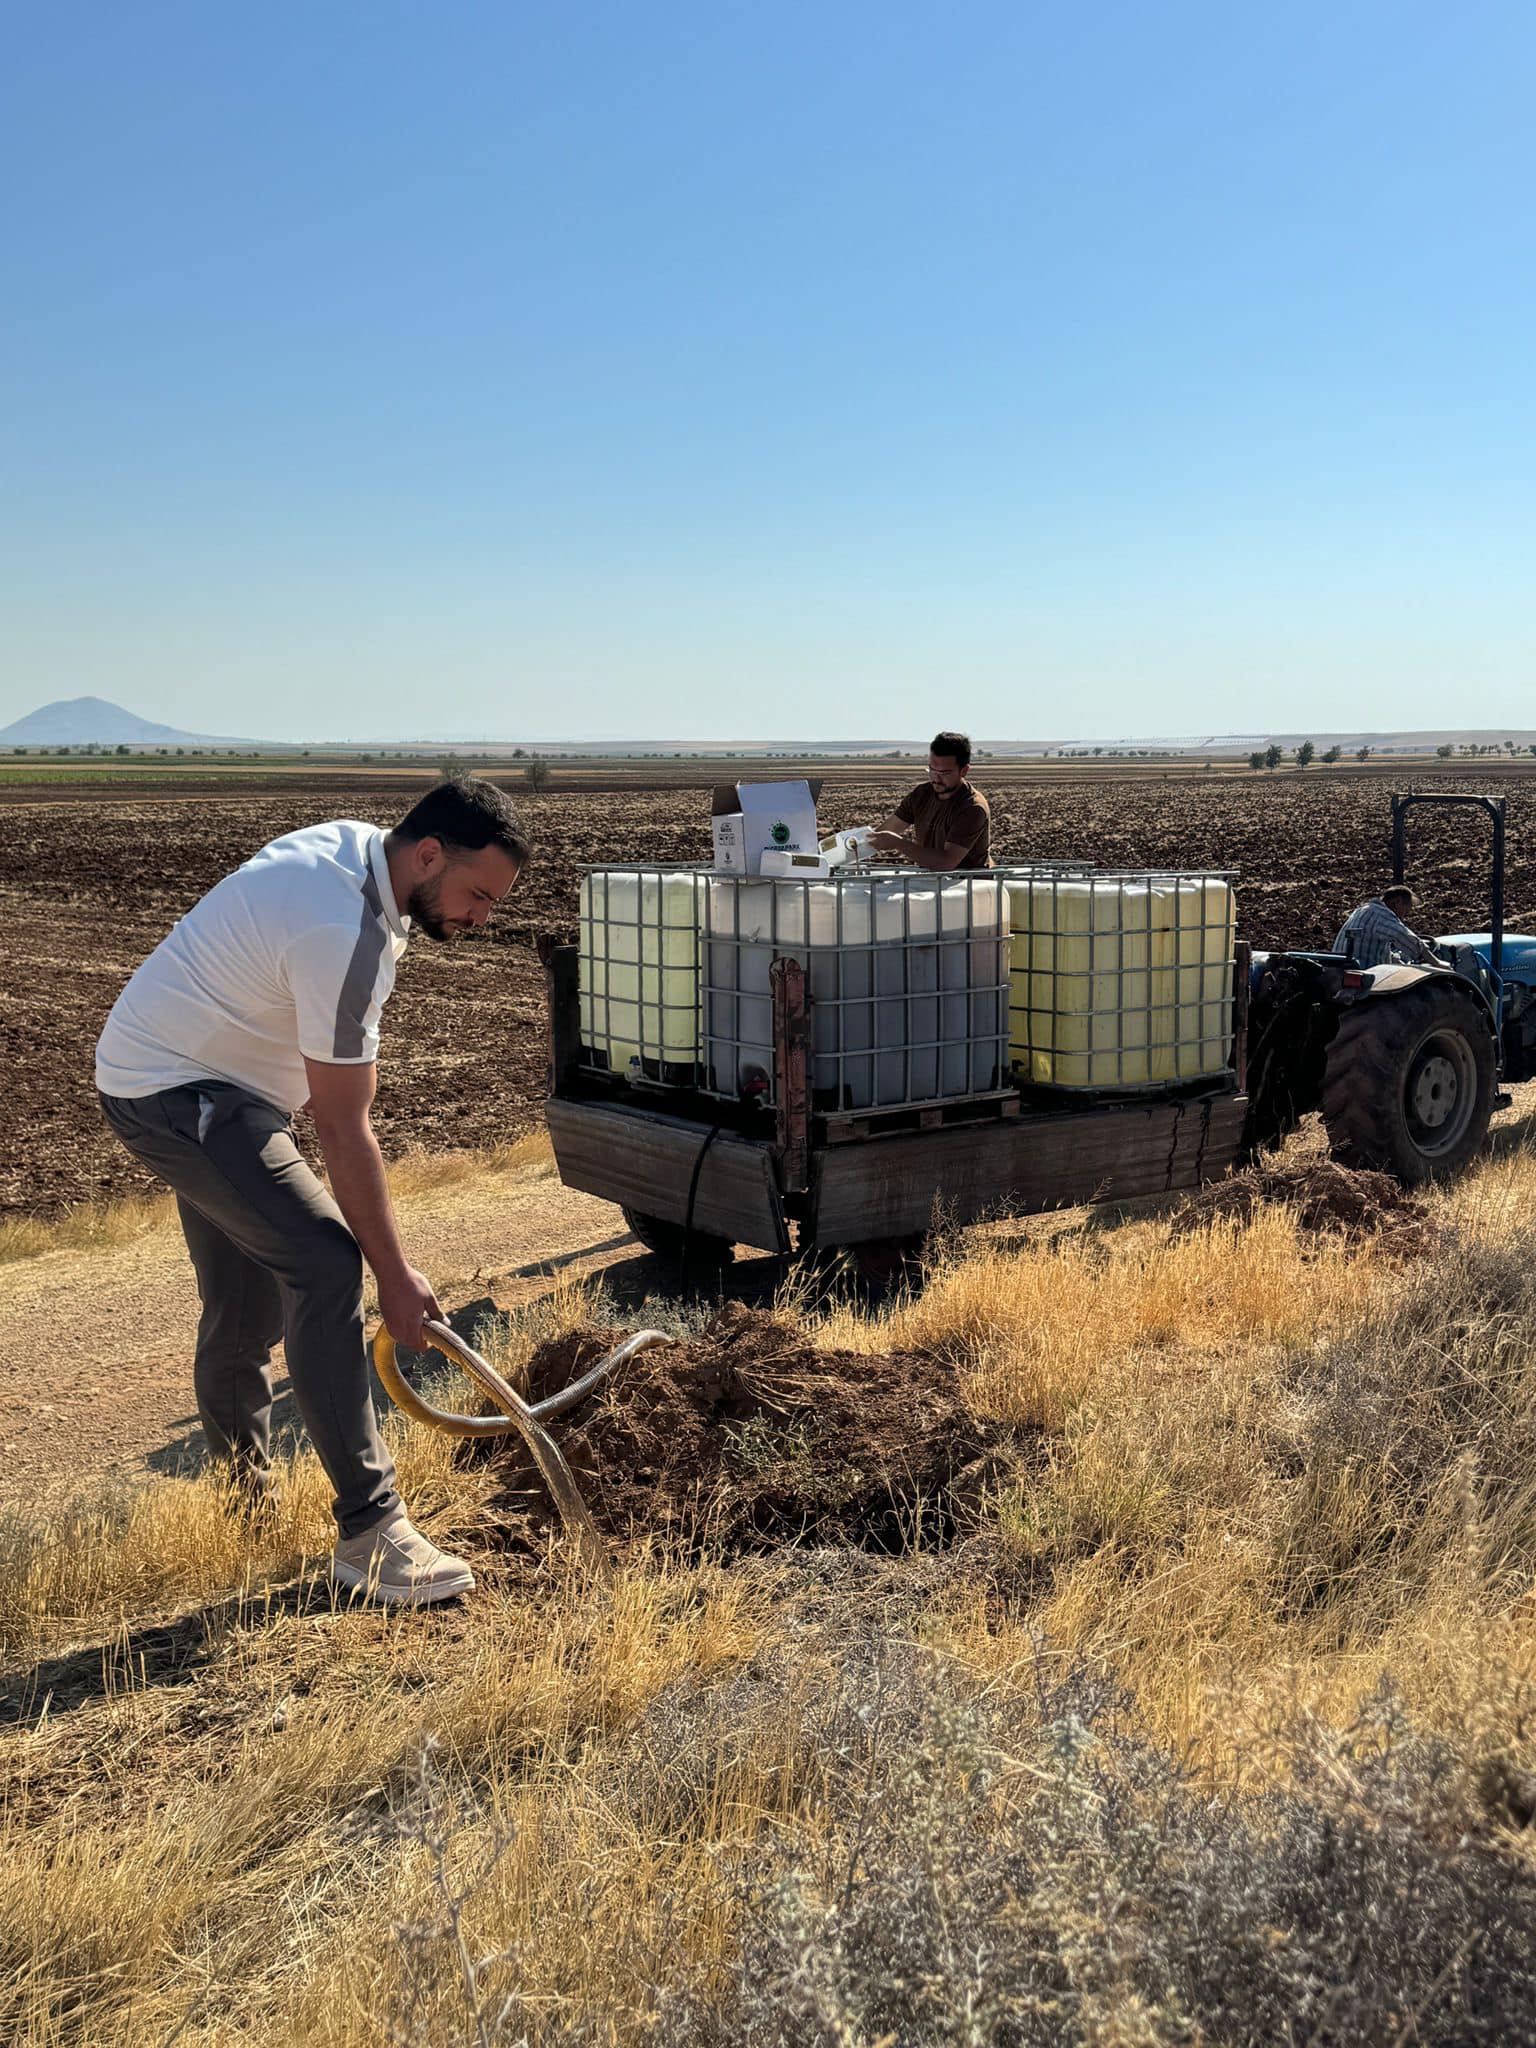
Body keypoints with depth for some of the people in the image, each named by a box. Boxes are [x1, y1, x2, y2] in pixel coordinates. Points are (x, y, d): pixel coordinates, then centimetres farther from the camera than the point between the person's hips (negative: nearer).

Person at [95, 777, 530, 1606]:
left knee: (246, 1298, 16)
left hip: (192, 1077, 10)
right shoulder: (346, 935, -30)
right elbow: (344, 1131, -26)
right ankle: (369, 1535, -18)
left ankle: (241, 1496, 34)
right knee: (324, 1265, -20)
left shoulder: (355, 847, -1)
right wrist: (395, 1276, -20)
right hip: (177, 1093, -10)